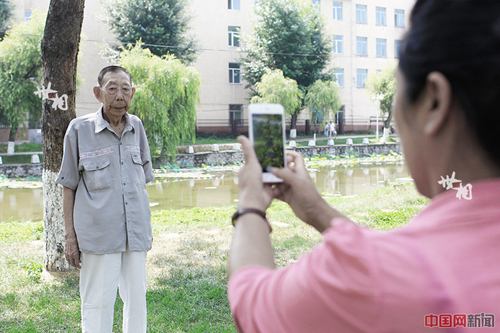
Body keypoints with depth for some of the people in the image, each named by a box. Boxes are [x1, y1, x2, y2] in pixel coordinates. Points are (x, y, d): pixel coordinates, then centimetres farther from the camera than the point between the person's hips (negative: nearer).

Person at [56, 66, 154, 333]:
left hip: (135, 231, 4)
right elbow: (69, 186, 1)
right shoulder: (79, 129, -3)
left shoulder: (136, 127, 7)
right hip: (98, 234, -4)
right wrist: (70, 235, -2)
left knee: (137, 298, 11)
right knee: (97, 303, 2)